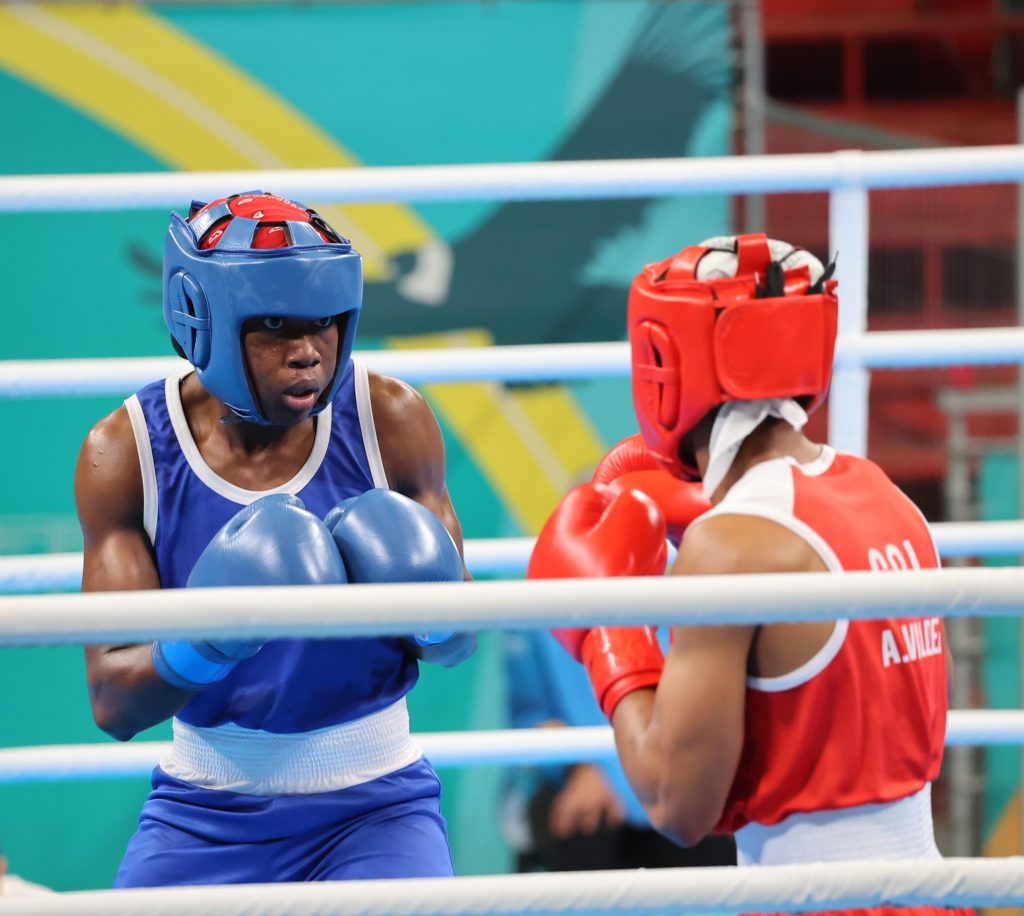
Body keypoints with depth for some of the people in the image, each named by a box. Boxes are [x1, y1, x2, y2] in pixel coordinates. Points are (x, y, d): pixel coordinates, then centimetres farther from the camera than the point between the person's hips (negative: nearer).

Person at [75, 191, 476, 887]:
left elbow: (457, 644, 1)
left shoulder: (389, 421, -9)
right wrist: (197, 651, -34)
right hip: (204, 819, 0)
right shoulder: (126, 454, -11)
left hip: (373, 804, 0)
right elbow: (113, 705, -14)